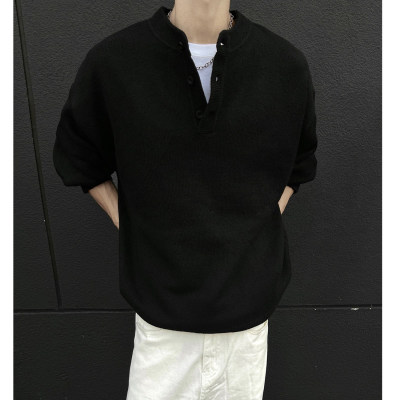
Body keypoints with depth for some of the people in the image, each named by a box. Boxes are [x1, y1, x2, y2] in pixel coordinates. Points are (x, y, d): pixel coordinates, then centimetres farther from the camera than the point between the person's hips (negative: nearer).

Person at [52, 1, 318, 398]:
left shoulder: (287, 65, -5)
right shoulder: (110, 62, -9)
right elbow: (75, 157, 6)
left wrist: (261, 228, 1)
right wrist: (128, 226, -2)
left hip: (249, 299, 2)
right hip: (162, 302, -1)